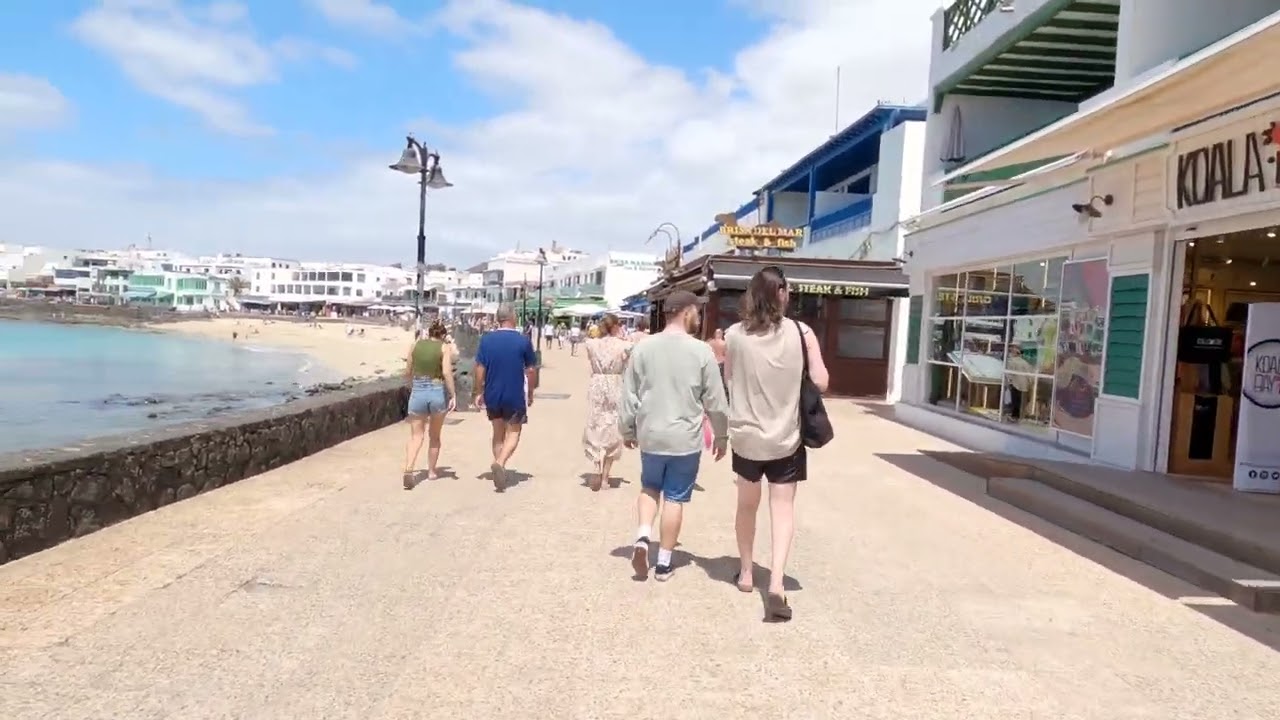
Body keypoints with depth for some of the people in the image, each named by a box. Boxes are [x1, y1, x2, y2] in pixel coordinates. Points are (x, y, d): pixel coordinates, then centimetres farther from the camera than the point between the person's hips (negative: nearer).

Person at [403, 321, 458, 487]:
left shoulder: (416, 344, 4)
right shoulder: (444, 347, -4)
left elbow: (407, 372, 10)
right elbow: (447, 372, -17)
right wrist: (453, 395, -12)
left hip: (418, 392, 1)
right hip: (438, 392, -1)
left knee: (416, 436, 4)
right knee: (434, 436, 18)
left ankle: (408, 469, -17)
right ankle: (432, 471, 28)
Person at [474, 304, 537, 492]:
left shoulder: (486, 339, -3)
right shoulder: (523, 340, -8)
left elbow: (480, 368, -3)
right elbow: (530, 370, -3)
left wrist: (479, 393, 7)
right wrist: (530, 394, 9)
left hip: (492, 395, 3)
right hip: (516, 395, -3)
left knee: (498, 433, 16)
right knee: (513, 433, 9)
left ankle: (499, 472, 20)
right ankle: (500, 463, -15)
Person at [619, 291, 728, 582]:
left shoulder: (643, 347, -3)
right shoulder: (701, 351, -9)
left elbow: (629, 395, 2)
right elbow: (715, 401, -4)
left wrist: (627, 430, 15)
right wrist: (721, 435, 10)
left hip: (650, 436, 2)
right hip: (686, 439, -2)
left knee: (650, 488, 22)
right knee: (675, 498, 8)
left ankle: (642, 538, 2)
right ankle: (664, 562, 14)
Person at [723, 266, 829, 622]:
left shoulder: (734, 335, -6)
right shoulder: (801, 332, -8)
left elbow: (727, 380, 5)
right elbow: (821, 382, -6)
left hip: (746, 435, 1)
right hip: (786, 437, -1)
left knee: (747, 505, 20)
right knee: (783, 507, 5)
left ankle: (746, 573, 33)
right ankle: (776, 584, -8)